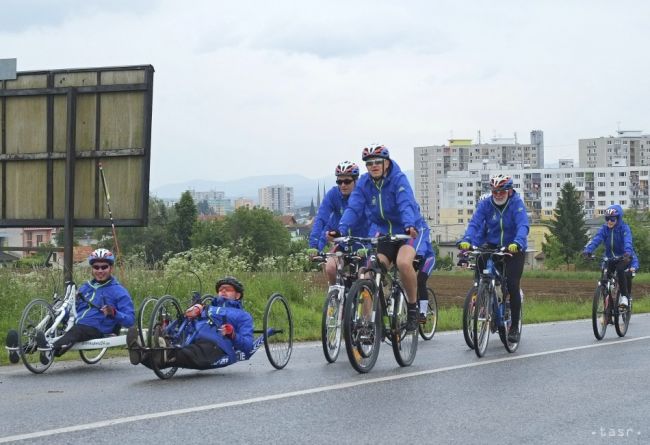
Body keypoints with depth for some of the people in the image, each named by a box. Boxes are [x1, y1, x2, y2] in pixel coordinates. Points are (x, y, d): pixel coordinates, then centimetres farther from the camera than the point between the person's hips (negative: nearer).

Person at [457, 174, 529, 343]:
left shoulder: (517, 204, -16)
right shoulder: (485, 205, -8)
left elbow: (523, 226, -30)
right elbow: (474, 223, -20)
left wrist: (517, 243, -50)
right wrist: (466, 240, -40)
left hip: (513, 249, -3)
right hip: (492, 247, 3)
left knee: (512, 286, -13)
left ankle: (514, 327, 0)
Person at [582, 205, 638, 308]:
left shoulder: (624, 228, -14)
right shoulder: (604, 229, -5)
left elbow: (628, 241, -30)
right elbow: (596, 239, -19)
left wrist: (628, 252, -51)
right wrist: (588, 250, -38)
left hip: (624, 258, -4)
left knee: (620, 269, -33)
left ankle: (625, 296, -20)